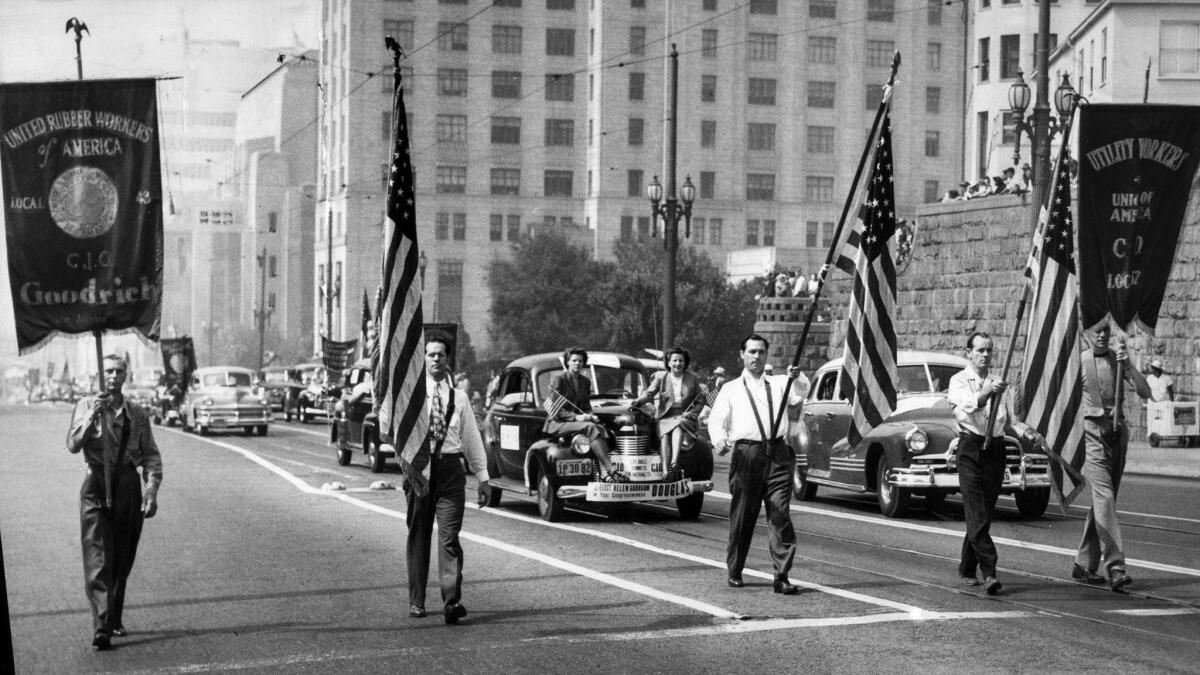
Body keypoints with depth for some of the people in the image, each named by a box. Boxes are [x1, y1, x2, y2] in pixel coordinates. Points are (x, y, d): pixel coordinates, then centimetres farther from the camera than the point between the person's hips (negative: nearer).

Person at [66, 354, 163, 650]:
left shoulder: (137, 413, 8)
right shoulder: (86, 406, 3)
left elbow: (151, 455, 8)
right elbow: (73, 445, -8)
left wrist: (151, 493, -3)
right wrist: (92, 416, -21)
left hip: (129, 487, 3)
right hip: (97, 487, -3)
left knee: (122, 561, 10)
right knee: (97, 561, -11)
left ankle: (114, 620, 24)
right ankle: (101, 628, -18)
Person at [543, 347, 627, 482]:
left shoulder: (585, 381, 13)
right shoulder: (558, 378, -6)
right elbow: (555, 409, -12)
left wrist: (590, 416, -6)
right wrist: (576, 417, -22)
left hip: (575, 420, 6)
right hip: (556, 423, -6)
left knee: (600, 429, -27)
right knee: (590, 428, -33)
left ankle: (604, 473, -42)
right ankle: (611, 470, -37)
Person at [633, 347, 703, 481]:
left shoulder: (693, 378, 11)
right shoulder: (661, 377, 10)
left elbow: (700, 401, 13)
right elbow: (649, 393, 0)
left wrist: (691, 414, -4)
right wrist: (639, 401, -21)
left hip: (684, 417, 0)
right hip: (665, 418, 1)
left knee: (678, 426, -35)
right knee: (664, 435, -30)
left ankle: (674, 464, -49)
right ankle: (665, 472, -42)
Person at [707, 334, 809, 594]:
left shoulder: (778, 384, 19)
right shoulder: (731, 389, 15)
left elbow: (800, 394, -2)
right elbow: (716, 420, 4)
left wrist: (797, 378, -25)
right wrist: (720, 441, -18)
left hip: (777, 453, 1)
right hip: (746, 453, -1)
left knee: (780, 515, -7)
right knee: (742, 516, 3)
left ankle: (781, 576, -9)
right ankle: (734, 572, 18)